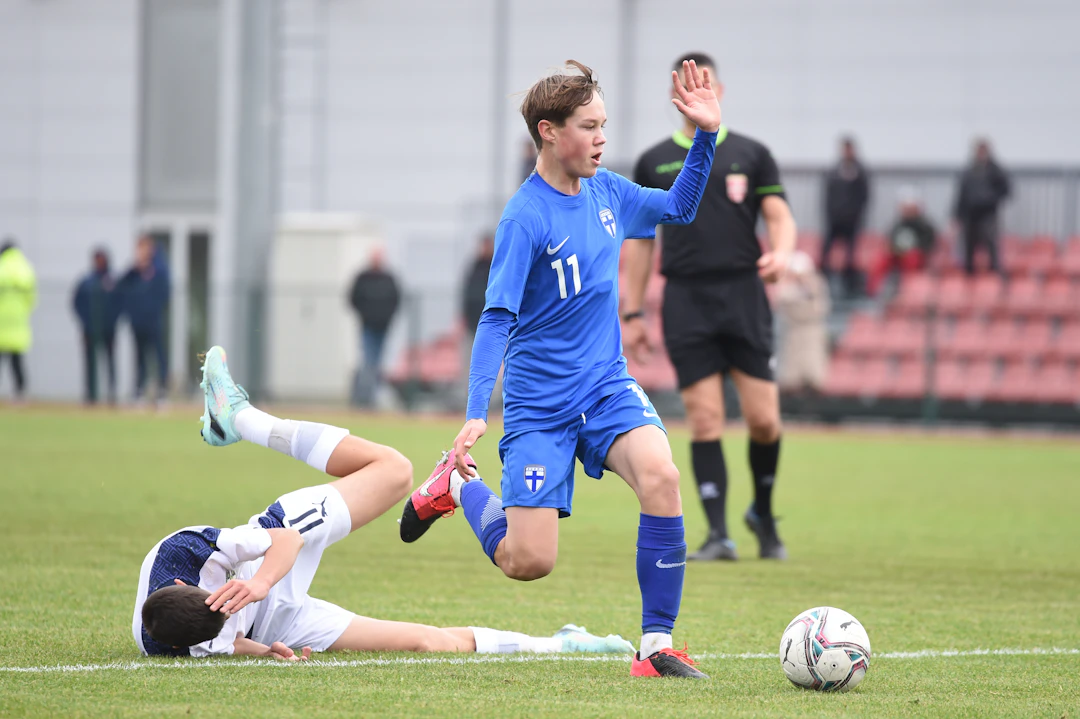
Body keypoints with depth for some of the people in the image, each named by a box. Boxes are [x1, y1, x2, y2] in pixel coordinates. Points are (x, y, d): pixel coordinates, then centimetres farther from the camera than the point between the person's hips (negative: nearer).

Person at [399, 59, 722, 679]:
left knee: (661, 475, -27)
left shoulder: (608, 193, 3)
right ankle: (458, 484, 25)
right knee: (529, 562, -8)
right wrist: (476, 413, -26)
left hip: (608, 386, 5)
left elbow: (679, 208, 21)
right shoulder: (525, 218, -16)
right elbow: (497, 319, -17)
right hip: (540, 403, -5)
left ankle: (657, 646, -17)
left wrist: (707, 135, 7)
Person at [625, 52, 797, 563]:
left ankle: (763, 512, 21)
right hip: (685, 300, 0)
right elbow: (640, 239, 14)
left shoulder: (751, 154, 9)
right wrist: (632, 314, 9)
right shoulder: (654, 162, 11)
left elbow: (780, 217, 5)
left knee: (763, 419, -4)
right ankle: (718, 534, -5)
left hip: (743, 295, 0)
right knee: (705, 420, -8)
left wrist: (780, 252, -19)